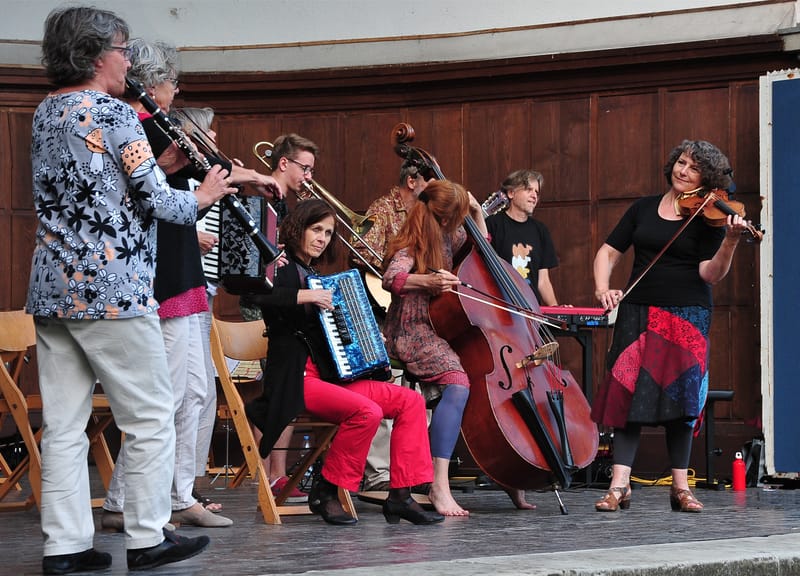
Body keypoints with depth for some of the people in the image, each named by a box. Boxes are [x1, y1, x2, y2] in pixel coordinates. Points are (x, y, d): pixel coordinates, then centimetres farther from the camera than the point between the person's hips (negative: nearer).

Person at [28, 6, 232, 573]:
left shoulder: (46, 114, 16)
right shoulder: (114, 114, -10)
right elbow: (158, 201, -11)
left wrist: (161, 163, 20)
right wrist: (202, 196, 8)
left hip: (53, 291, 8)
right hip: (112, 290, -8)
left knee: (63, 423, 6)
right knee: (151, 417, 3)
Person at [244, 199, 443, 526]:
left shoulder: (316, 275, 22)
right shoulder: (281, 268, -3)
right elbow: (254, 295, -27)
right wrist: (305, 296, -29)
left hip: (332, 375, 9)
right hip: (294, 381, -9)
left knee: (411, 401, -5)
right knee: (367, 412, -32)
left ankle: (401, 495, -7)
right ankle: (325, 491, -15)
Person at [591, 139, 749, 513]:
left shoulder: (707, 217, 1)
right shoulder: (643, 209, 11)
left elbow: (711, 274, -10)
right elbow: (609, 251, 12)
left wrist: (730, 241, -27)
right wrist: (602, 287, -6)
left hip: (687, 315, -2)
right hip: (638, 312, 2)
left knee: (679, 396, -2)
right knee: (627, 392, -7)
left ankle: (681, 486, 8)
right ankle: (619, 485, -9)